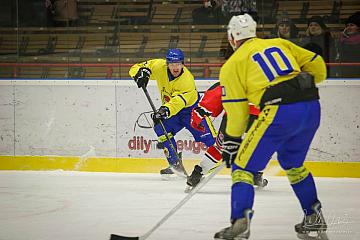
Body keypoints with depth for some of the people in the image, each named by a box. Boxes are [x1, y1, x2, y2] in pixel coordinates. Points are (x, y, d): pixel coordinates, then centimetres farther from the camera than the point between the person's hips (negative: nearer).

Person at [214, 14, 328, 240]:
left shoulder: (233, 64, 9)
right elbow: (317, 65, 21)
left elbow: (237, 109, 7)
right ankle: (314, 218, 31)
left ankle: (241, 222, -12)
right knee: (292, 162, 29)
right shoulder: (279, 43, 23)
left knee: (243, 165, 4)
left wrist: (231, 142, 16)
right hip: (312, 108, 6)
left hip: (280, 112, -6)